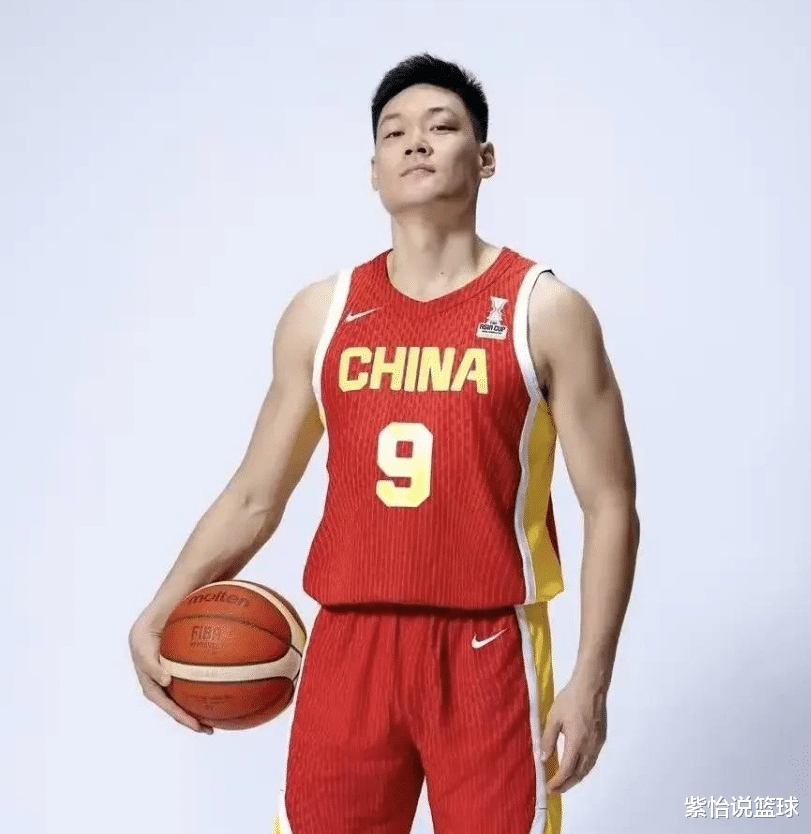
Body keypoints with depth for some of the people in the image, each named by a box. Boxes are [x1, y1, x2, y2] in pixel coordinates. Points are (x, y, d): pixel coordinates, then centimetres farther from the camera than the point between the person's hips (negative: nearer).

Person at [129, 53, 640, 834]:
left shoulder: (546, 311, -3)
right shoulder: (319, 314, 6)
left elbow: (609, 504, -3)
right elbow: (255, 495, 11)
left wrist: (591, 678, -9)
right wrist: (158, 615, 2)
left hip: (487, 650, -2)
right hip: (349, 643, 3)